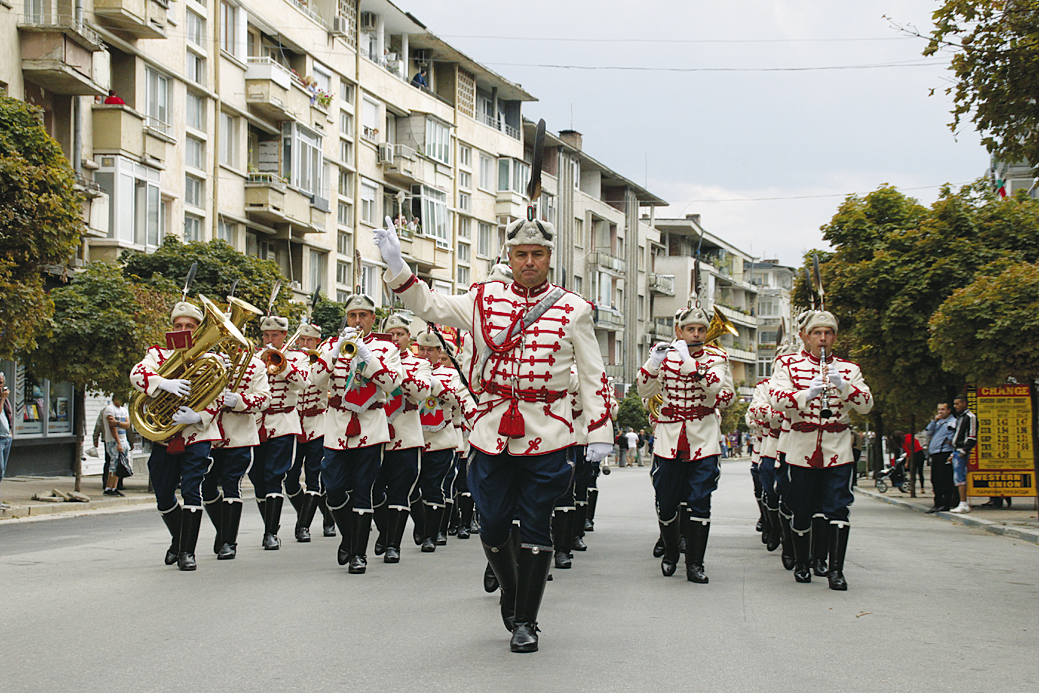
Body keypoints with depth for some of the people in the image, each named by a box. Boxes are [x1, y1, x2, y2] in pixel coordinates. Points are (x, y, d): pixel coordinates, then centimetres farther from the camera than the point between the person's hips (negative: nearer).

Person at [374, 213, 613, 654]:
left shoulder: (572, 310, 2)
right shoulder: (484, 300, 7)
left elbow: (593, 377, 4)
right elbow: (427, 305, 11)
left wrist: (599, 433, -1)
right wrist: (395, 264, -3)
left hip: (546, 437, -2)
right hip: (492, 435, 2)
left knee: (535, 530, 1)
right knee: (493, 527, 7)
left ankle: (525, 621, 12)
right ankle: (510, 589, 35)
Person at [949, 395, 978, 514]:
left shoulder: (970, 417, -9)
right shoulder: (959, 417, 21)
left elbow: (972, 437, -15)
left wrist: (964, 450, -20)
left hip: (962, 452, -10)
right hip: (957, 451, 10)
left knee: (959, 477, -13)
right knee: (959, 478, 11)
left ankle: (963, 504, -15)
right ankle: (964, 503, 15)